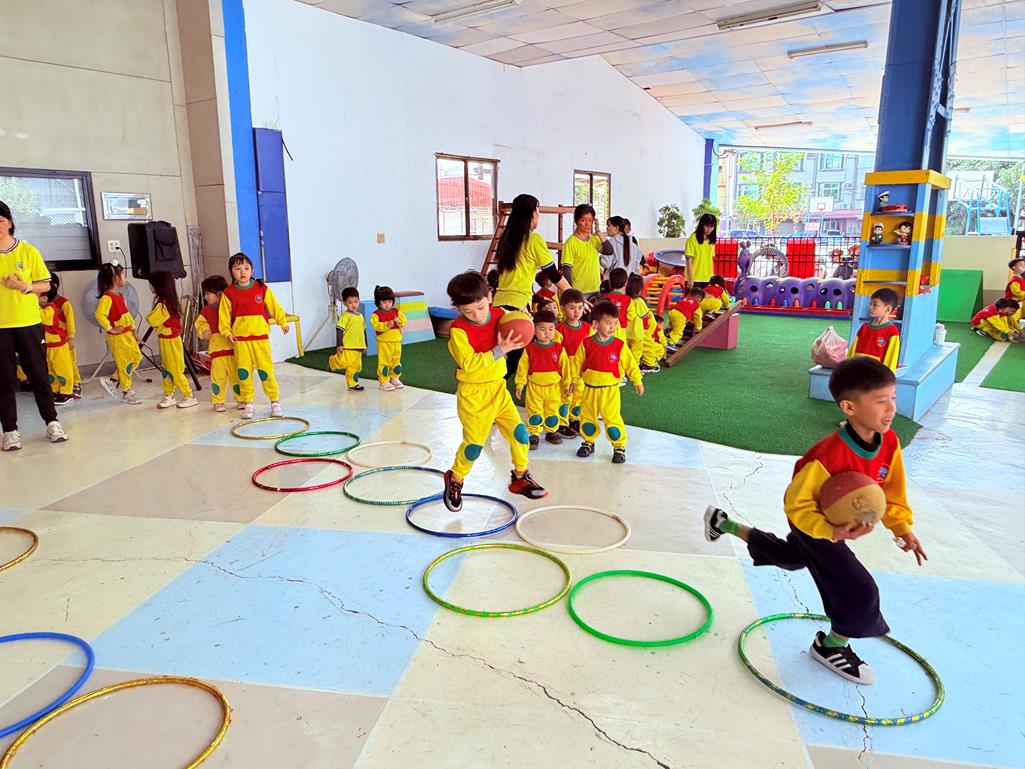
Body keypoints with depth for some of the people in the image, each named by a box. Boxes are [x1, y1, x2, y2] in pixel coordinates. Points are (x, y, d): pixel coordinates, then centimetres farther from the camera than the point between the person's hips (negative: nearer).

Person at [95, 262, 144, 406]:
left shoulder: (119, 296, 12)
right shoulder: (107, 297, -18)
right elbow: (99, 315, -29)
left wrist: (133, 333, 18)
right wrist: (110, 329, -21)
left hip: (127, 334, 9)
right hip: (117, 337, -9)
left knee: (136, 357, 12)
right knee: (125, 363, 0)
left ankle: (113, 381, 21)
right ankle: (126, 393, 13)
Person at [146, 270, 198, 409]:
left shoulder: (162, 304, -21)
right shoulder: (169, 301, 7)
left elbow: (151, 320, -17)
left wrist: (148, 316, 1)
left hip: (170, 341, -9)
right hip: (166, 340, 9)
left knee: (175, 371, -2)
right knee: (166, 369, 15)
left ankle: (189, 397, 5)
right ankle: (169, 396, 22)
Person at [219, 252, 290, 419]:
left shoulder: (262, 288, 2)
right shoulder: (228, 293, 3)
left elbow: (274, 307, 10)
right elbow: (224, 316, 5)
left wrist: (282, 322, 13)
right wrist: (227, 333, -5)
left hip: (261, 336, -1)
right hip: (240, 339, 1)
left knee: (265, 370, -1)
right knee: (243, 372, 4)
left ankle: (274, 401, 11)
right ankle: (247, 404, 15)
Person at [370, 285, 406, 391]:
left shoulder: (397, 311, 6)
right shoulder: (376, 314, -9)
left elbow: (404, 321, 1)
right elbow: (376, 326, -20)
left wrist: (399, 321, -19)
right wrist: (387, 325, -31)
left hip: (396, 341, 5)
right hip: (383, 342, -5)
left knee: (396, 360, 15)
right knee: (383, 362, -1)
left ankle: (394, 378, 30)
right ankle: (383, 381, 8)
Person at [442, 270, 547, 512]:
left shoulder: (500, 315, -2)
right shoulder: (458, 329, -18)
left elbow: (517, 340, 17)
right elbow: (468, 363, -26)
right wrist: (500, 350, -28)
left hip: (497, 387, 5)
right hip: (472, 394, -5)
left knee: (520, 432, 2)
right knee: (474, 443, 0)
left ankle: (520, 477, 24)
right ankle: (455, 480, 26)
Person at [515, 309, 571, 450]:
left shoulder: (558, 348, -4)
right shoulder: (529, 349, -7)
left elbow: (564, 366, 3)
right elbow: (522, 367, -2)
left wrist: (566, 384, 6)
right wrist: (520, 384, -2)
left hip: (553, 387, 1)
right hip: (534, 386, -1)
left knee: (552, 412, 13)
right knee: (534, 413, 5)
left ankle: (551, 432, 29)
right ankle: (534, 434, 15)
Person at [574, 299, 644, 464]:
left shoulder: (619, 345, -9)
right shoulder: (587, 344, -7)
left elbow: (630, 364, 0)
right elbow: (578, 363, 6)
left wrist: (638, 381, 7)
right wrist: (575, 380, 14)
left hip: (610, 390, -2)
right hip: (590, 389, 2)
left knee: (613, 419, -3)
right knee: (587, 418, 14)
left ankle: (619, 447, 13)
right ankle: (588, 442, 34)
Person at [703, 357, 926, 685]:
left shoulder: (889, 442, -18)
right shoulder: (828, 458, -41)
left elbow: (891, 490, -1)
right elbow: (797, 505, -30)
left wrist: (902, 527, -7)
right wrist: (832, 533, -41)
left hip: (839, 523, 8)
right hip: (814, 524, -8)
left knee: (791, 558, 32)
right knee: (861, 592, -10)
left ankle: (724, 524, 48)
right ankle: (830, 645, 19)